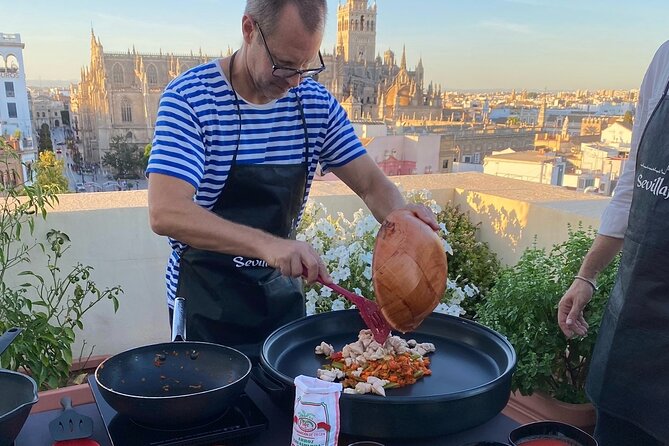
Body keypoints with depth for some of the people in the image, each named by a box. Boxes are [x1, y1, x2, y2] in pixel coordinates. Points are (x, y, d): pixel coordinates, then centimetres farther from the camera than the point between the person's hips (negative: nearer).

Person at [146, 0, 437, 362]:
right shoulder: (189, 98, -17)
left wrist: (401, 214, -21)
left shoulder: (316, 102, -2)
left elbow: (371, 184, 2)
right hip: (208, 302, -4)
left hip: (282, 292, 5)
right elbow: (165, 213, -28)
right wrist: (266, 243, -41)